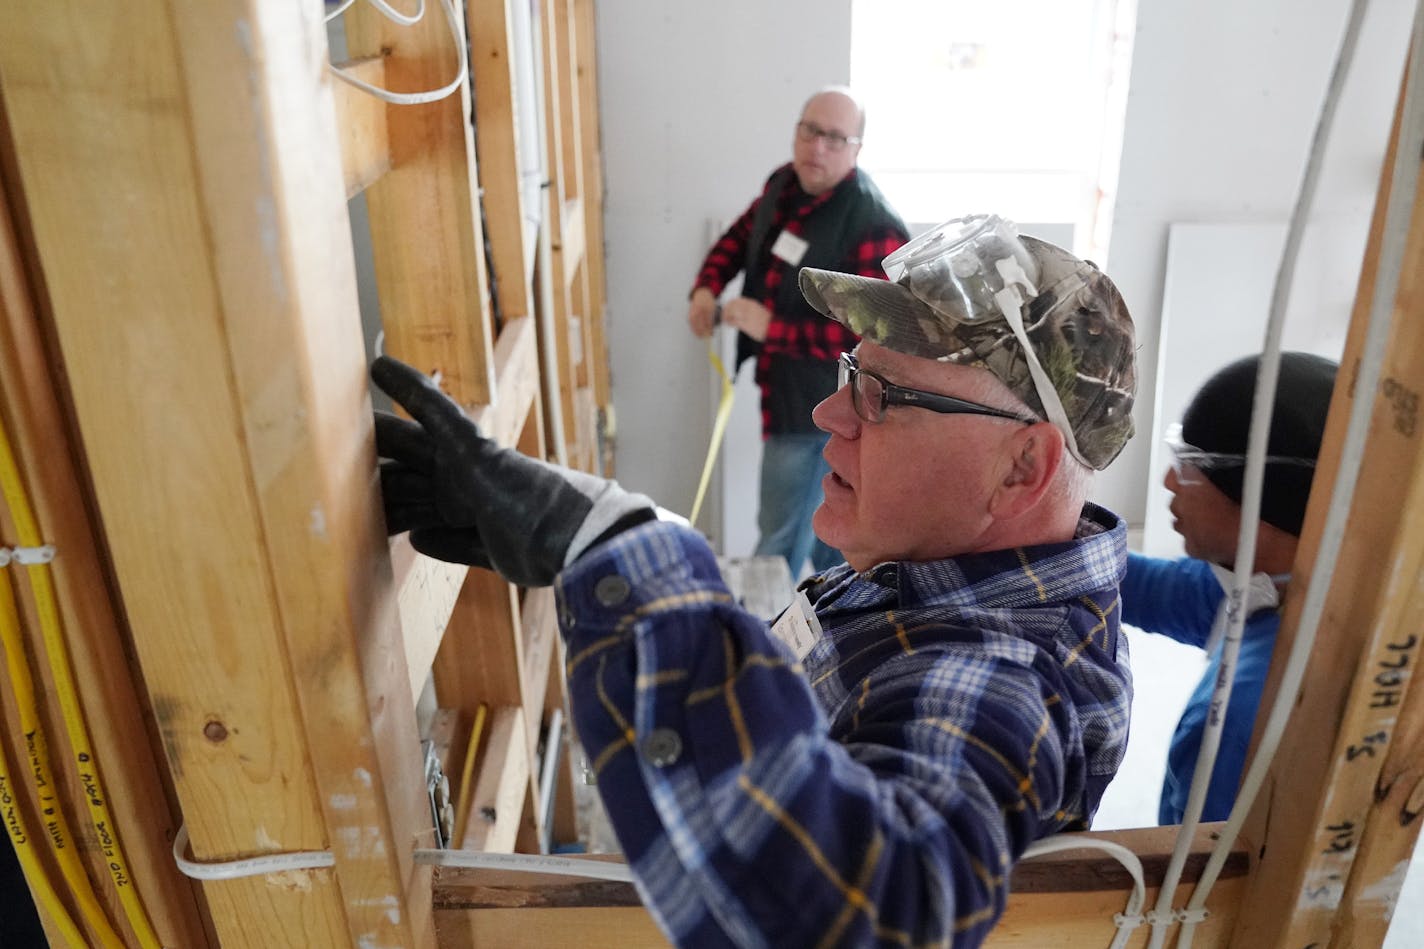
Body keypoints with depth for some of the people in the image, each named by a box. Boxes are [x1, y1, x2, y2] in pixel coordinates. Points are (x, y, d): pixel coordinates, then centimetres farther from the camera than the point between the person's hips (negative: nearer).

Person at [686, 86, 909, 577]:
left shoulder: (873, 227, -27)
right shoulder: (783, 184, -1)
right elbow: (741, 234, 17)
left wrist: (772, 328, -32)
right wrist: (707, 287, -3)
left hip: (820, 403, -9)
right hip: (789, 387, 9)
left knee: (781, 538, 5)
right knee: (822, 521, 27)